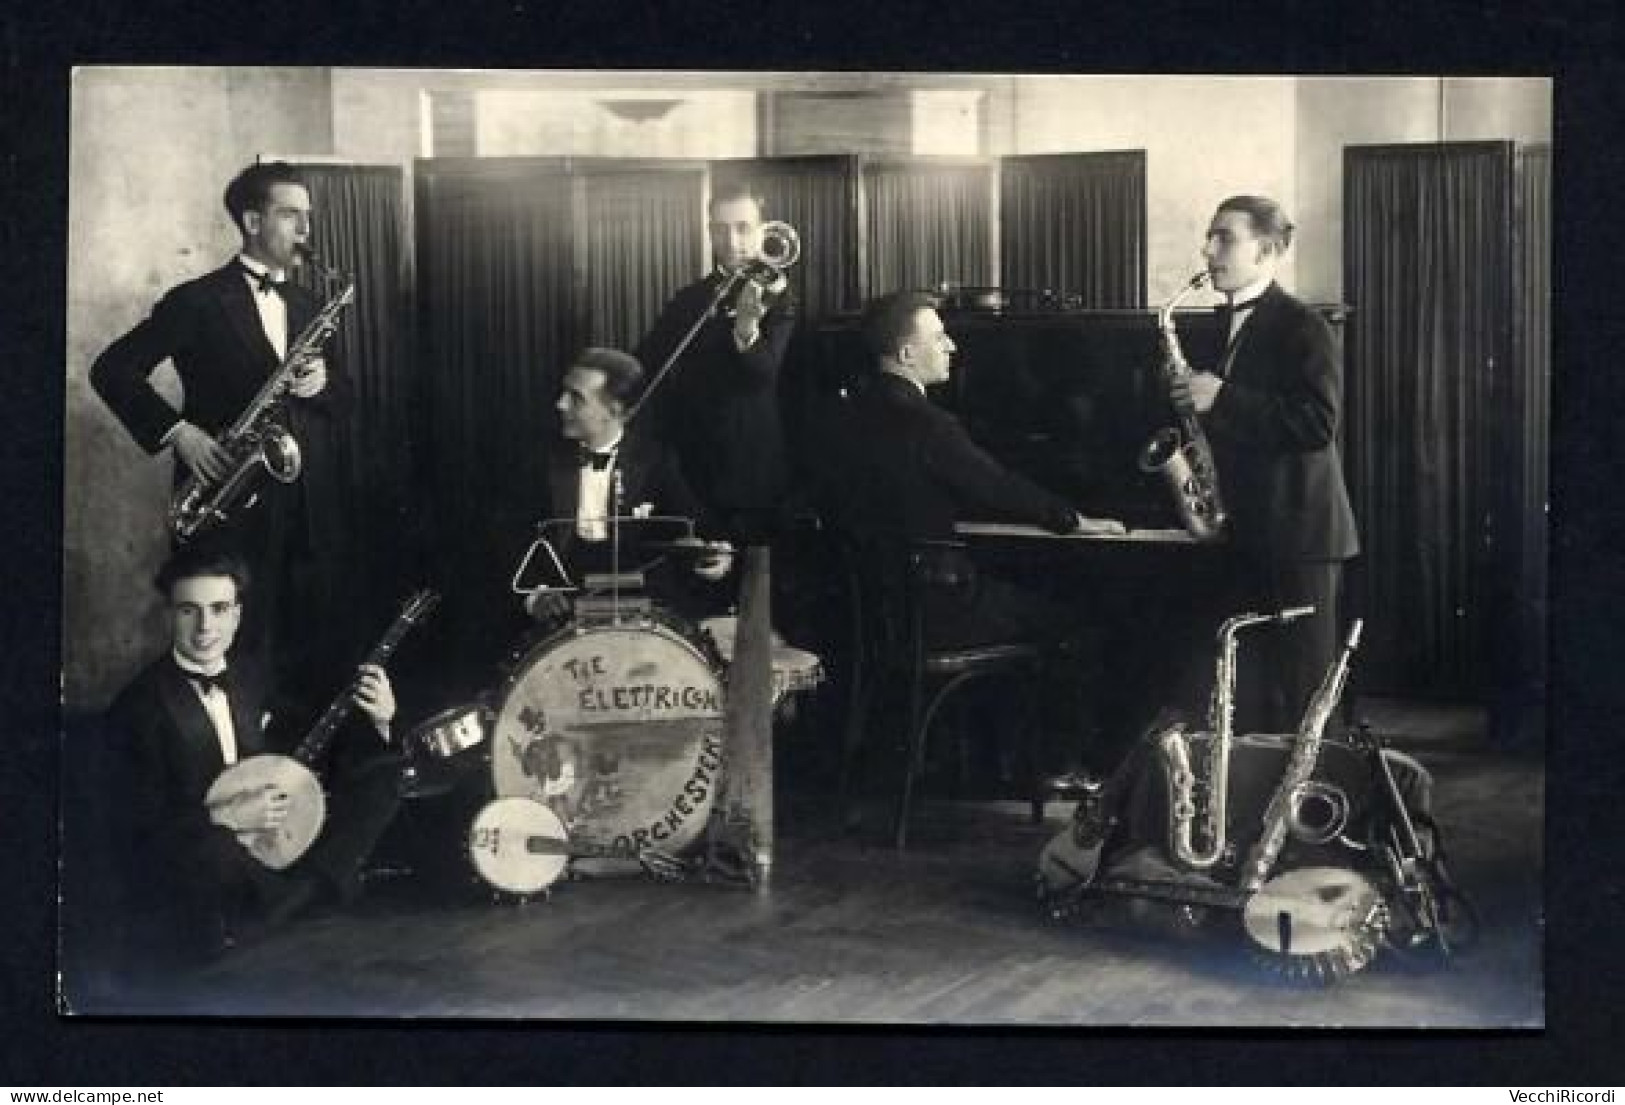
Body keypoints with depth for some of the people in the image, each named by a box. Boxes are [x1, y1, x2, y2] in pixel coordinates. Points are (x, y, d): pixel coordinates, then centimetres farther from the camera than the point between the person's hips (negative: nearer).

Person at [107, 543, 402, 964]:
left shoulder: (248, 673, 5)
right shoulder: (141, 705, -14)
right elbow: (144, 824, -16)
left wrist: (377, 723, -4)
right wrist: (228, 818, -26)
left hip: (272, 844, 7)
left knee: (382, 771, 0)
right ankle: (310, 887, -9)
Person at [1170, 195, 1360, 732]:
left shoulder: (1302, 327, -10)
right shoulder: (1227, 325, 15)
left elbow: (1319, 423, -22)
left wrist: (1222, 398, -22)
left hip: (1298, 532, -8)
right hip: (1245, 532, 8)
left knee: (1298, 692, -4)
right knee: (1253, 691, 11)